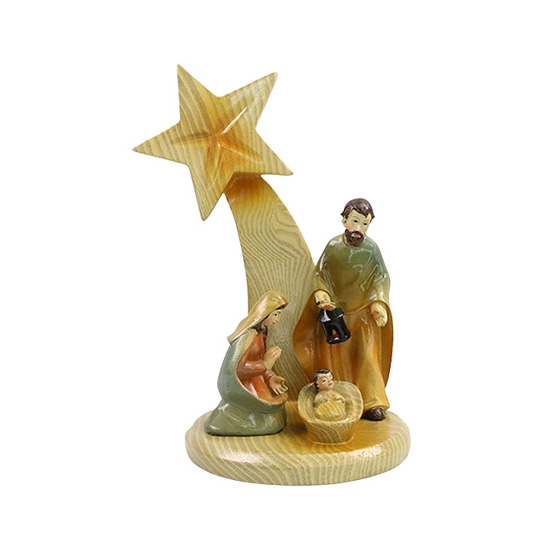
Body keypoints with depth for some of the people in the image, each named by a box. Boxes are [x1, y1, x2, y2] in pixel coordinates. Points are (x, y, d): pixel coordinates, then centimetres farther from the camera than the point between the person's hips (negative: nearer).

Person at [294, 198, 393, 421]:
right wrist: (321, 294, -19)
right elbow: (320, 274, 0)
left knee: (365, 355, -4)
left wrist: (378, 302, -15)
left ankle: (372, 404, 4)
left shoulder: (371, 249, -3)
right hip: (336, 310, 1)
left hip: (362, 312, 0)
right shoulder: (334, 246, -3)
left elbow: (381, 277, 0)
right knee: (335, 356, 3)